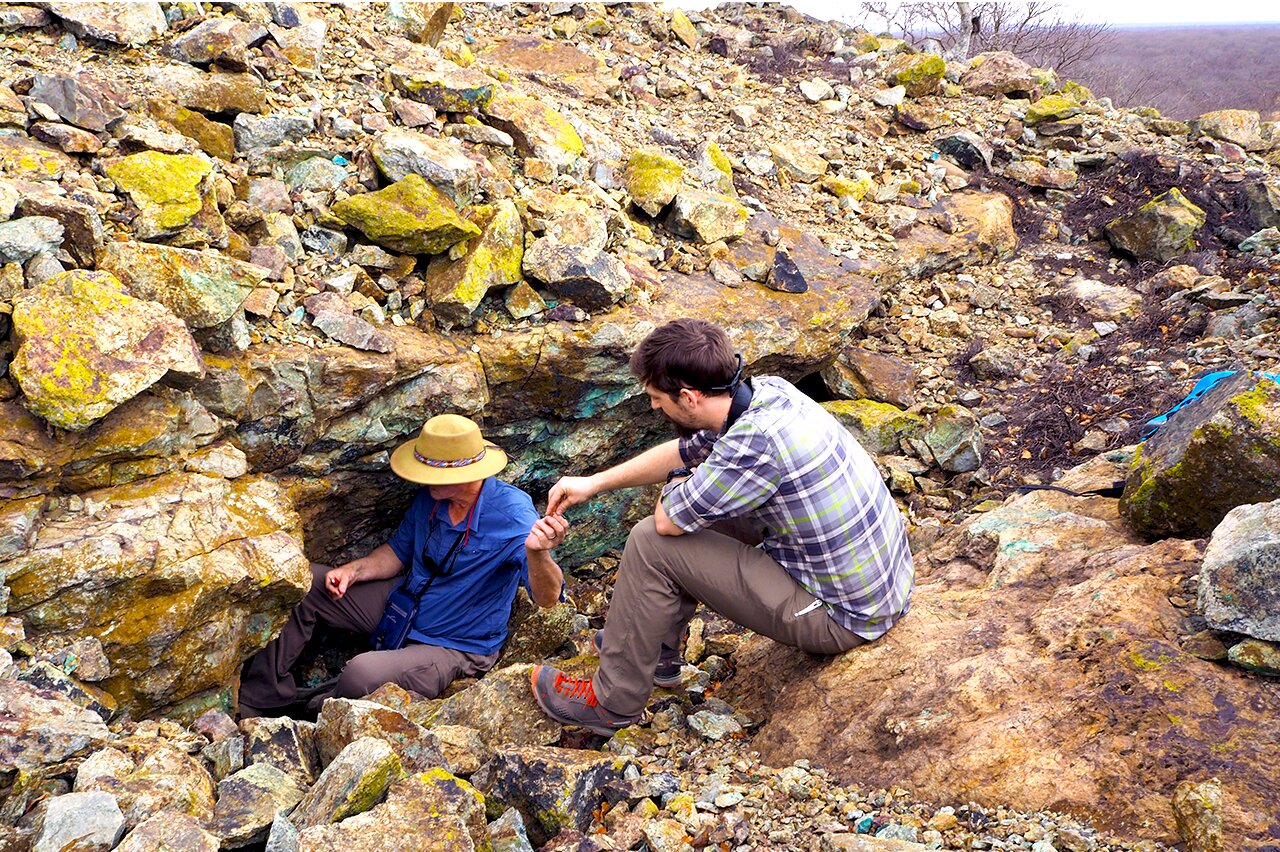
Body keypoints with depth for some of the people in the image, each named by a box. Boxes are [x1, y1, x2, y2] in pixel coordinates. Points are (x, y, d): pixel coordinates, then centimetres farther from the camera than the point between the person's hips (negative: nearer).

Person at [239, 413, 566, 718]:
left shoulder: (511, 513, -27)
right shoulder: (430, 497, -7)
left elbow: (548, 597, -35)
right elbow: (398, 552, 11)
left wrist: (538, 553, -57)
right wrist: (354, 570, -8)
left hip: (456, 647, -7)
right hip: (404, 605, 7)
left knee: (362, 675, -32)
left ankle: (310, 708, 3)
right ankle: (265, 695, 6)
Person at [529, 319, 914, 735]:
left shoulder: (759, 443, -31)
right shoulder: (767, 389, -3)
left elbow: (668, 519, -19)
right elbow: (685, 452, 14)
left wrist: (679, 483, 3)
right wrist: (593, 483, 16)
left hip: (841, 617, -9)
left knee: (652, 543, -10)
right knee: (700, 504, 19)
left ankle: (612, 703, 8)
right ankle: (658, 646, 31)